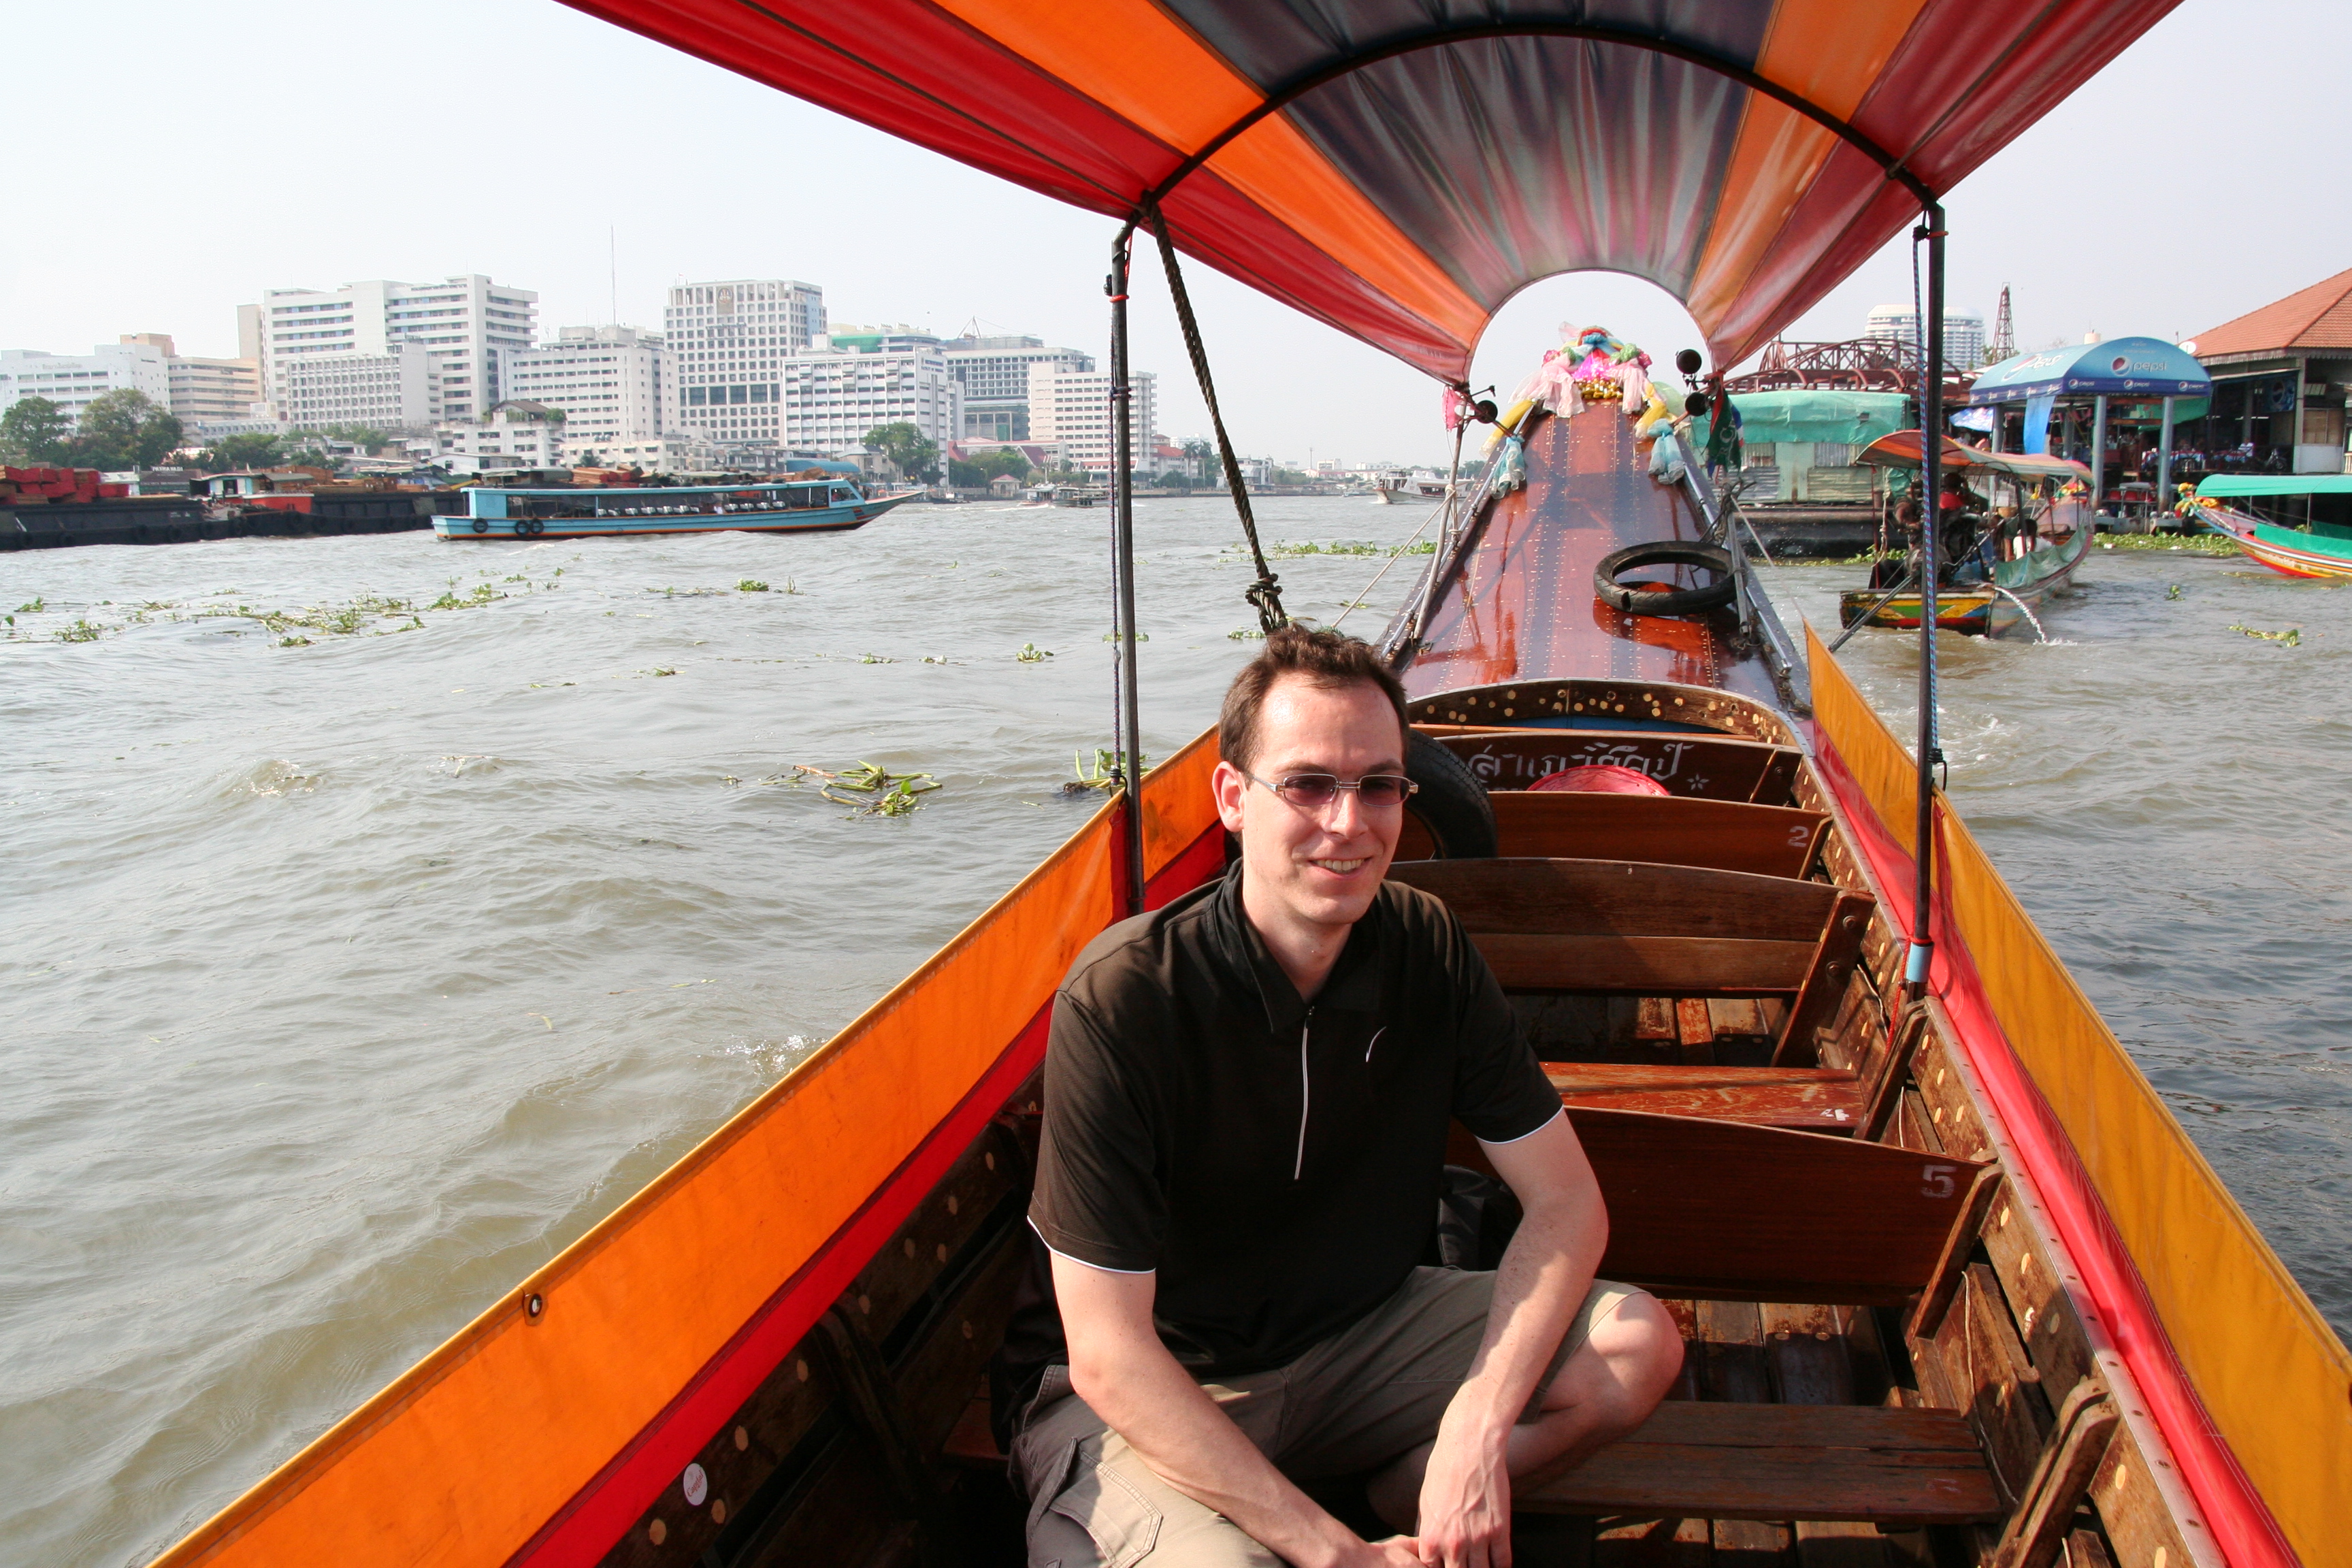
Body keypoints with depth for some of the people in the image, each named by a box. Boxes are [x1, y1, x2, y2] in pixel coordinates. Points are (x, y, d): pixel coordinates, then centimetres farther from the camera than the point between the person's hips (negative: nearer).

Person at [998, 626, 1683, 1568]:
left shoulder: (1426, 949, -8)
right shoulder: (1119, 1003, -25)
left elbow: (1567, 1200, -6)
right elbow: (1108, 1357, -25)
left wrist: (1479, 1428, -22)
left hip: (1358, 1332, 5)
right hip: (1148, 1402, -5)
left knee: (1637, 1345, -13)